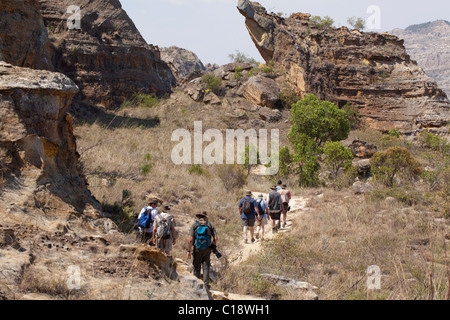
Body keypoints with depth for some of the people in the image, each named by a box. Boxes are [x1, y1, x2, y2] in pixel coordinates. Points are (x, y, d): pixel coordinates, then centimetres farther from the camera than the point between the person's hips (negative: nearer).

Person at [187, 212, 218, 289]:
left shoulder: (194, 225, -2)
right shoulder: (210, 225, 3)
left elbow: (190, 240, -9)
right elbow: (216, 238, -3)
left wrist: (188, 251, -4)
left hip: (197, 250, -1)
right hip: (207, 250, 1)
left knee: (196, 268, 6)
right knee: (206, 267, 5)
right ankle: (206, 285, -3)